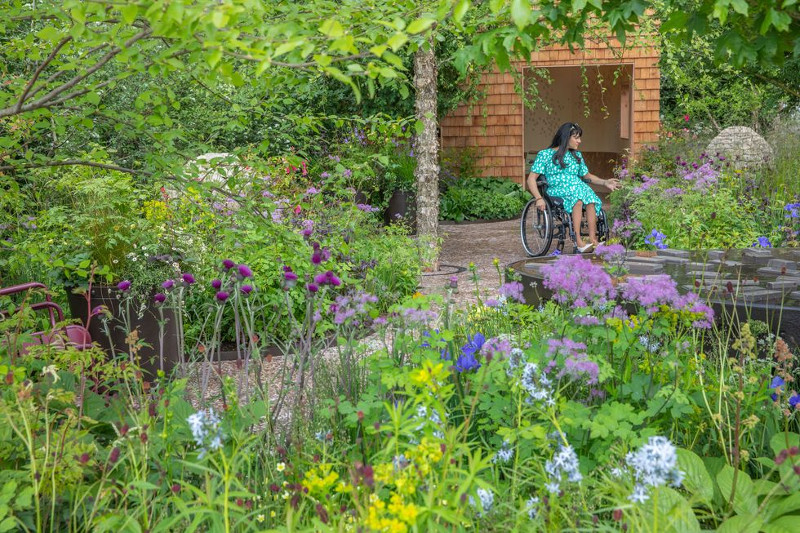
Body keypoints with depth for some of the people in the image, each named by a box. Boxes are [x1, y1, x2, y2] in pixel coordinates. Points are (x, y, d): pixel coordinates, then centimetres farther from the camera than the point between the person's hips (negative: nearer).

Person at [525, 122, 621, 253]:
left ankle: (593, 239, -39)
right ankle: (578, 240, -42)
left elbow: (587, 176, 31)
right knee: (578, 194, -36)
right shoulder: (545, 154, 7)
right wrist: (539, 198, -15)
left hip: (579, 188, 5)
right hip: (557, 191, -4)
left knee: (591, 199, -31)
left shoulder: (577, 156, 25)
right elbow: (531, 179, 1)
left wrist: (605, 182, 13)